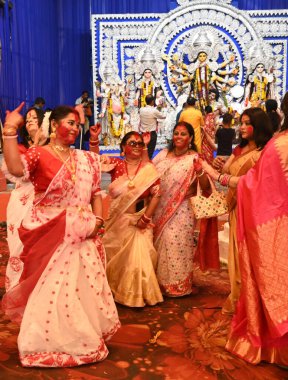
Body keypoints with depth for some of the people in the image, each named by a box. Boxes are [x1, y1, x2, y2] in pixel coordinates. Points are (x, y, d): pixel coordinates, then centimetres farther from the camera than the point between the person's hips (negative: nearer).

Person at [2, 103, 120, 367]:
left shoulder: (87, 159, 10)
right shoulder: (39, 154, -6)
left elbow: (95, 193, 11)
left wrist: (98, 220, -3)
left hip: (82, 235, 5)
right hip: (50, 235, -5)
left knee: (85, 285, 13)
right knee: (50, 287, 5)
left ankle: (85, 338, 35)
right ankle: (50, 342, 27)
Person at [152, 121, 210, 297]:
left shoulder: (195, 159, -7)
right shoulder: (164, 154, 6)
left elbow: (205, 187, -16)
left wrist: (200, 171, -33)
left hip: (181, 212, -5)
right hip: (159, 210, 5)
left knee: (175, 245, -1)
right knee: (159, 244, 15)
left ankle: (177, 284, 21)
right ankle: (160, 281, 35)